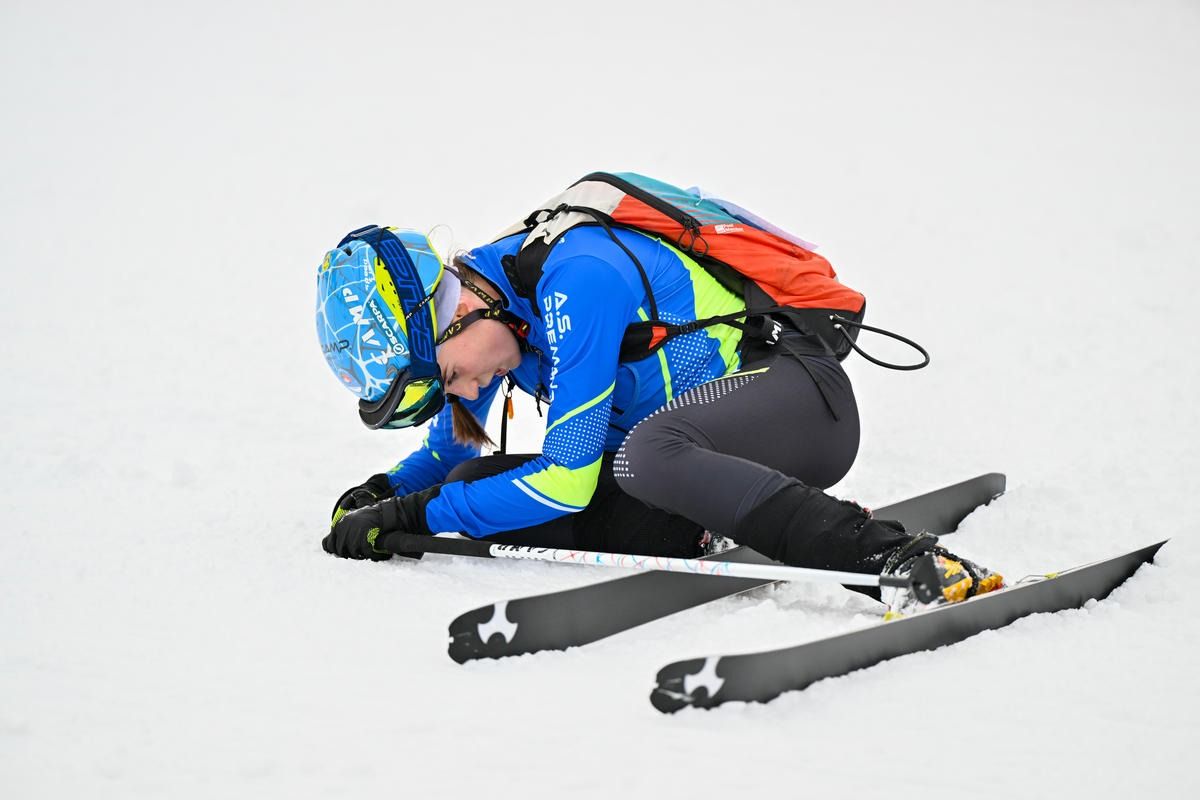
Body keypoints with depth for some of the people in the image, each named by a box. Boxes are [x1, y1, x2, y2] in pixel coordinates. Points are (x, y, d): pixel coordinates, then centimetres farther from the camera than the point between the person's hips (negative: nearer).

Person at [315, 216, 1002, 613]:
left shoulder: (574, 279, -25)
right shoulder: (485, 294, 1)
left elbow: (566, 478, -23)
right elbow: (451, 449, 19)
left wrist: (417, 513, -17)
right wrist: (386, 493, 0)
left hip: (801, 395, -9)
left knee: (648, 455, -40)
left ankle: (893, 552, -39)